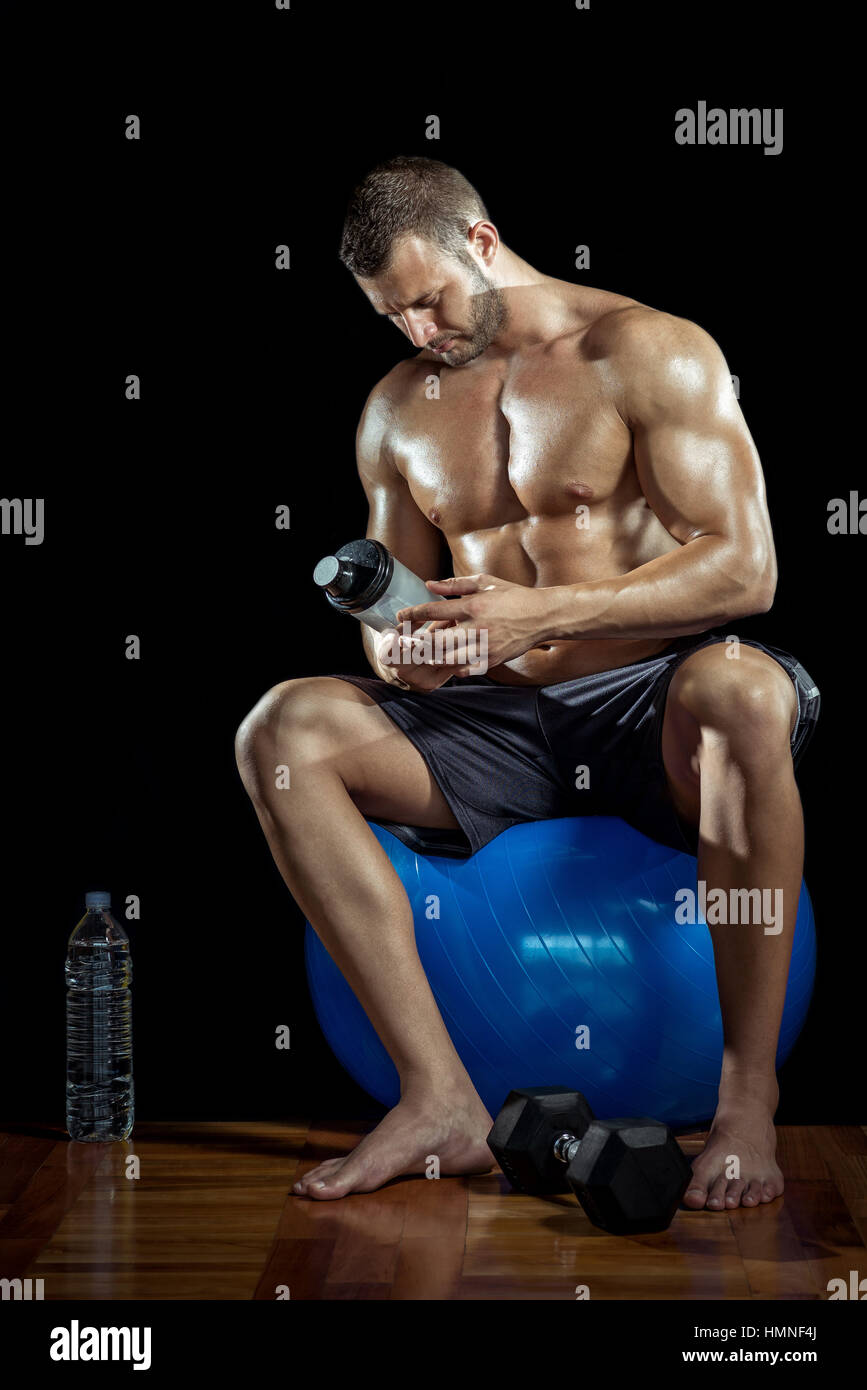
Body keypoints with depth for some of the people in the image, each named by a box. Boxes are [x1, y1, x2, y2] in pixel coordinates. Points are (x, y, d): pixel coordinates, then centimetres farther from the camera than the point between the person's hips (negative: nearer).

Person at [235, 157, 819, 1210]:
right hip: (498, 730, 5)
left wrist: (542, 615, -22)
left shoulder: (649, 353, -3)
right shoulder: (396, 410, 15)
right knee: (282, 729, -19)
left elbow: (743, 569, -12)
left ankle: (748, 1088, -28)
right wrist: (393, 643, -6)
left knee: (742, 690, -40)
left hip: (650, 707, -5)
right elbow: (393, 592, 21)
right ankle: (440, 1099, -24)